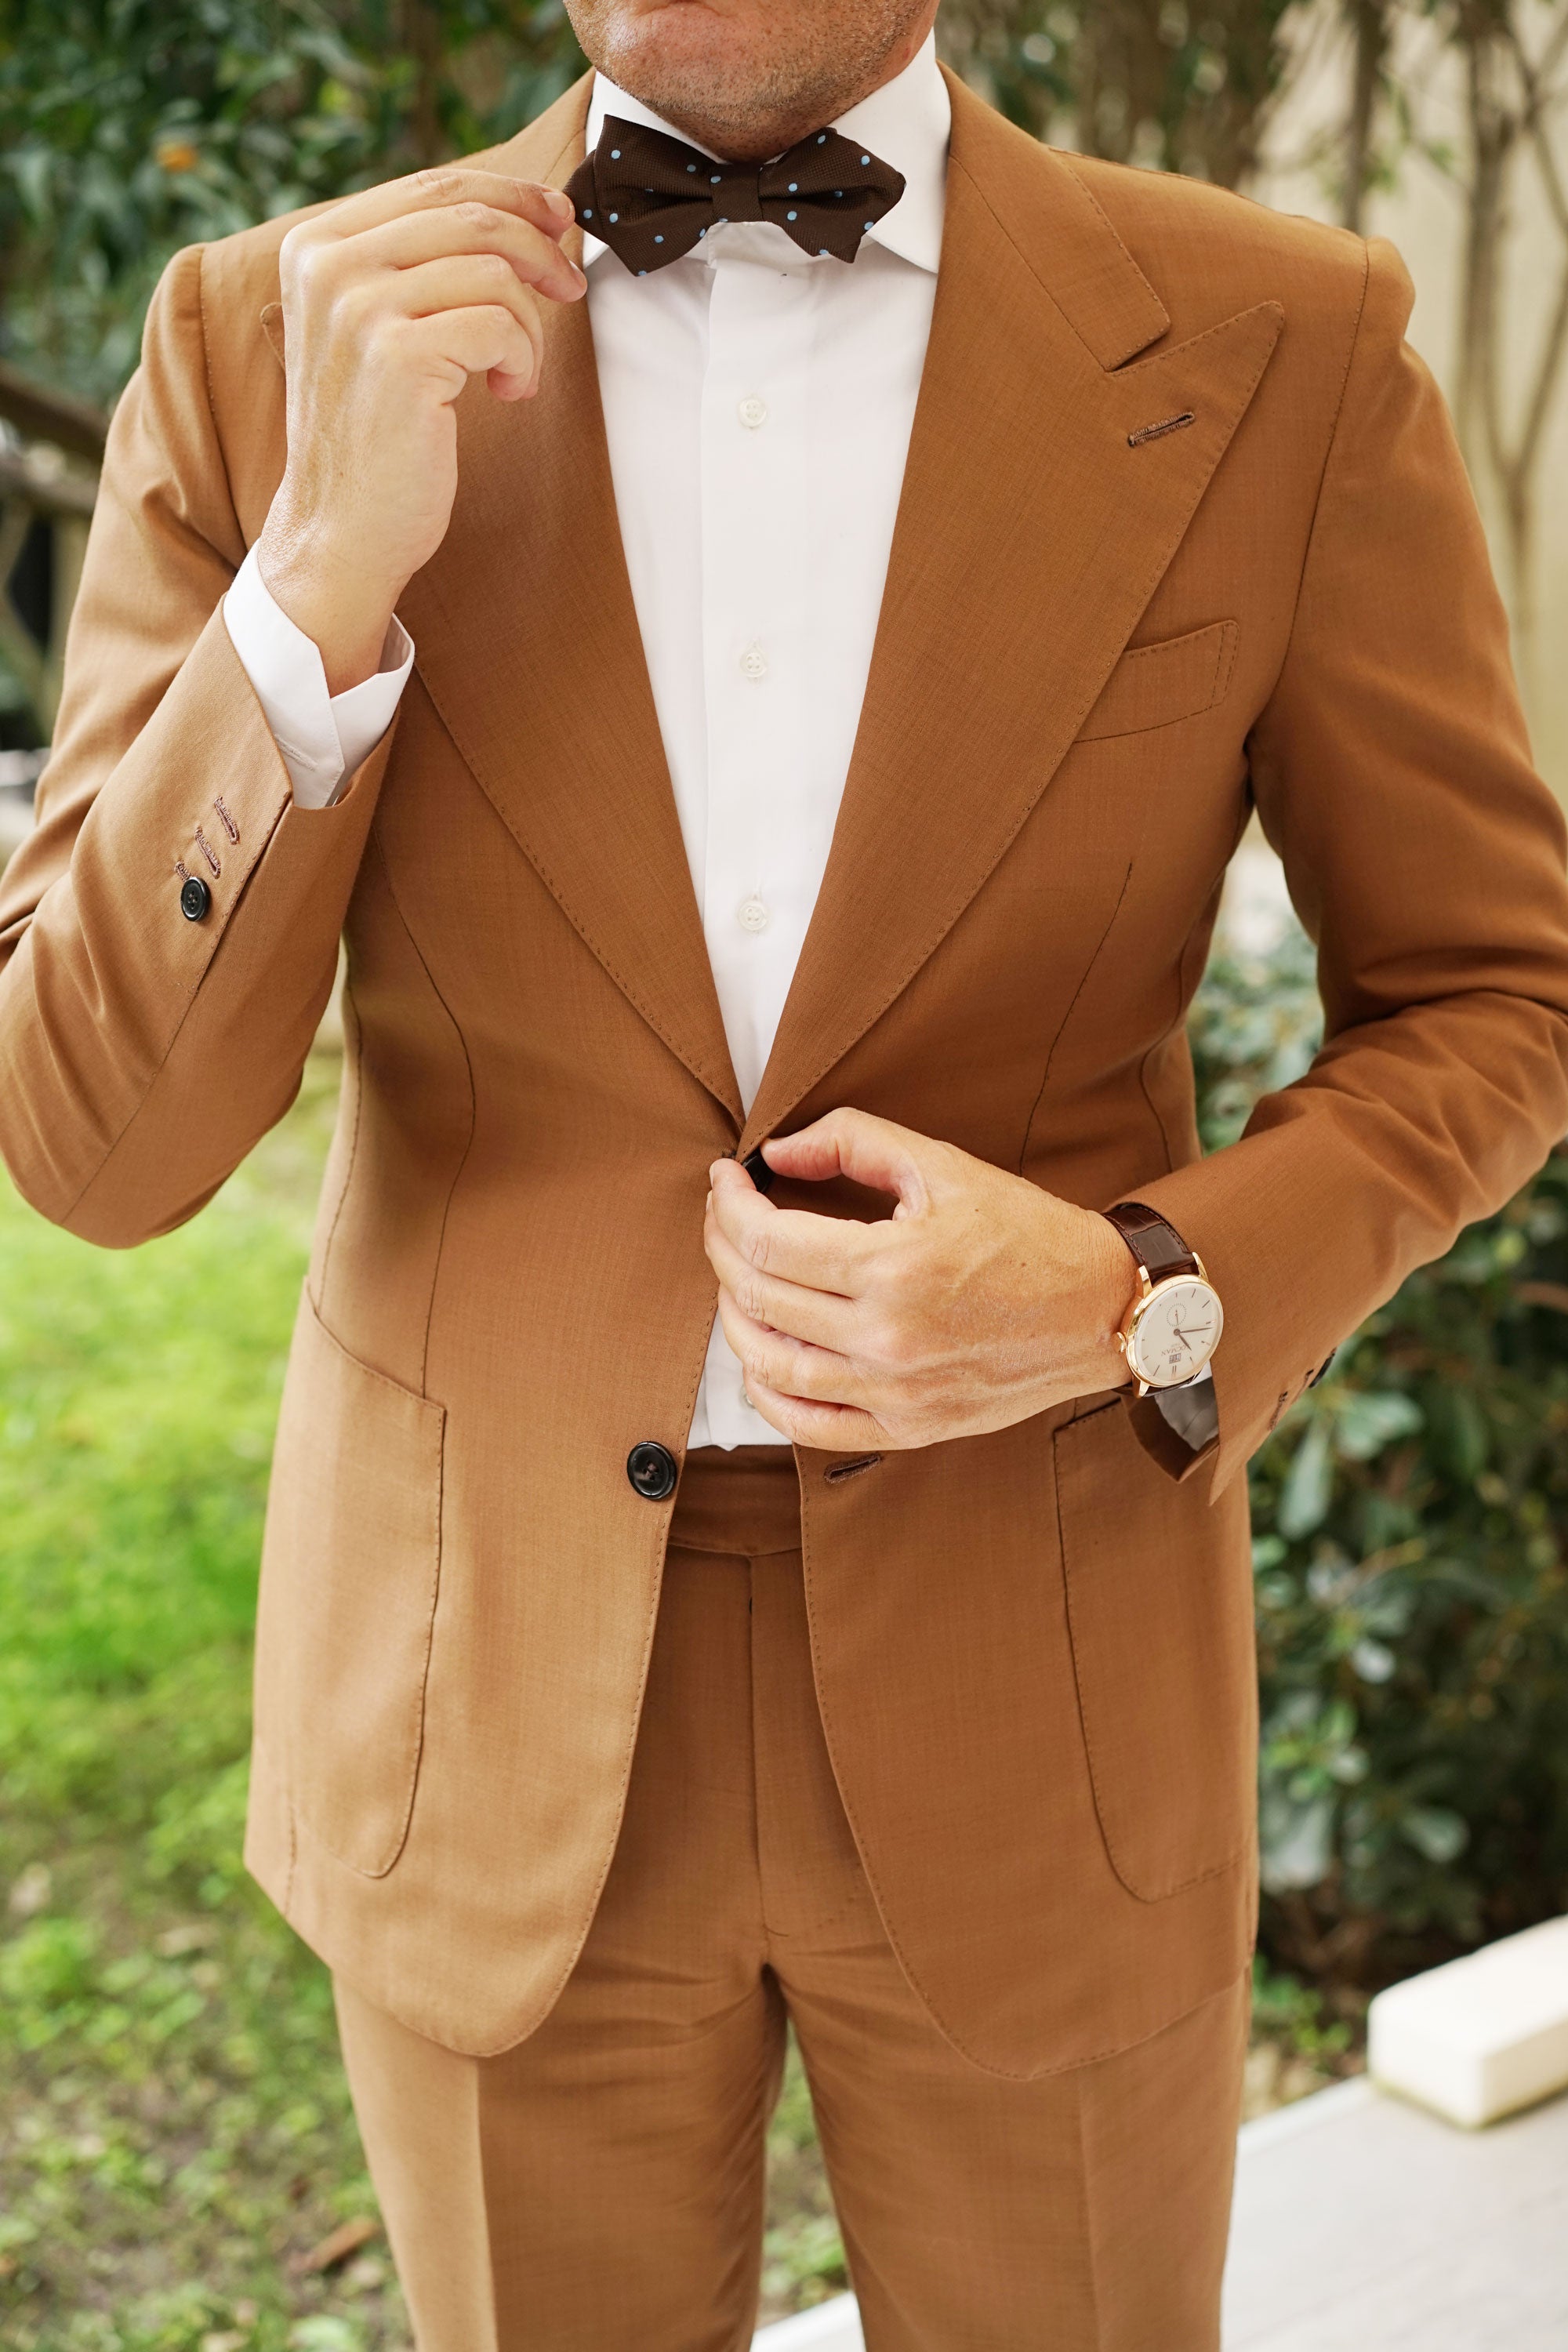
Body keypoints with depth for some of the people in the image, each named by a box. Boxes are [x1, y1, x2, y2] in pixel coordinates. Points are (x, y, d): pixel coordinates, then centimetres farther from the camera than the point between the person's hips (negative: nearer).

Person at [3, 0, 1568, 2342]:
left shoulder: (1282, 351, -8)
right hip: (487, 1702, 1)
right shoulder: (271, 340, -7)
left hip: (1038, 1698, 0)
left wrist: (1140, 1300, -17)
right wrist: (323, 581, -24)